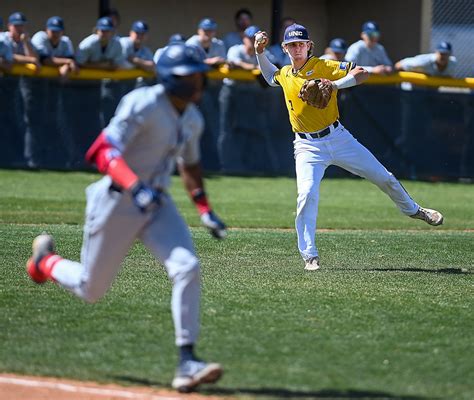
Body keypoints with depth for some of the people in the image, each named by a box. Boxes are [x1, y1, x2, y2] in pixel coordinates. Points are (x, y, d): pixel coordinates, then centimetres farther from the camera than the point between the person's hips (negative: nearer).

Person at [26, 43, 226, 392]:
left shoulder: (193, 119, 5)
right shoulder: (143, 105, -20)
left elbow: (190, 164, 23)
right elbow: (102, 151, -28)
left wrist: (205, 210, 14)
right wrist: (134, 186, -42)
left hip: (158, 205, 6)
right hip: (117, 203, -6)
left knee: (187, 268, -19)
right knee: (90, 290, 7)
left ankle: (187, 363, -18)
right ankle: (46, 260, 42)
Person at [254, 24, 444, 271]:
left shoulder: (324, 66, -7)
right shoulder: (285, 74, 8)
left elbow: (362, 73, -17)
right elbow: (270, 77, 33)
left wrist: (334, 85, -30)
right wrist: (259, 53, 18)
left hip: (337, 137, -1)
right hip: (308, 146, 1)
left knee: (383, 177, 7)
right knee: (307, 195, -20)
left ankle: (412, 210, 35)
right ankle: (309, 256, -12)